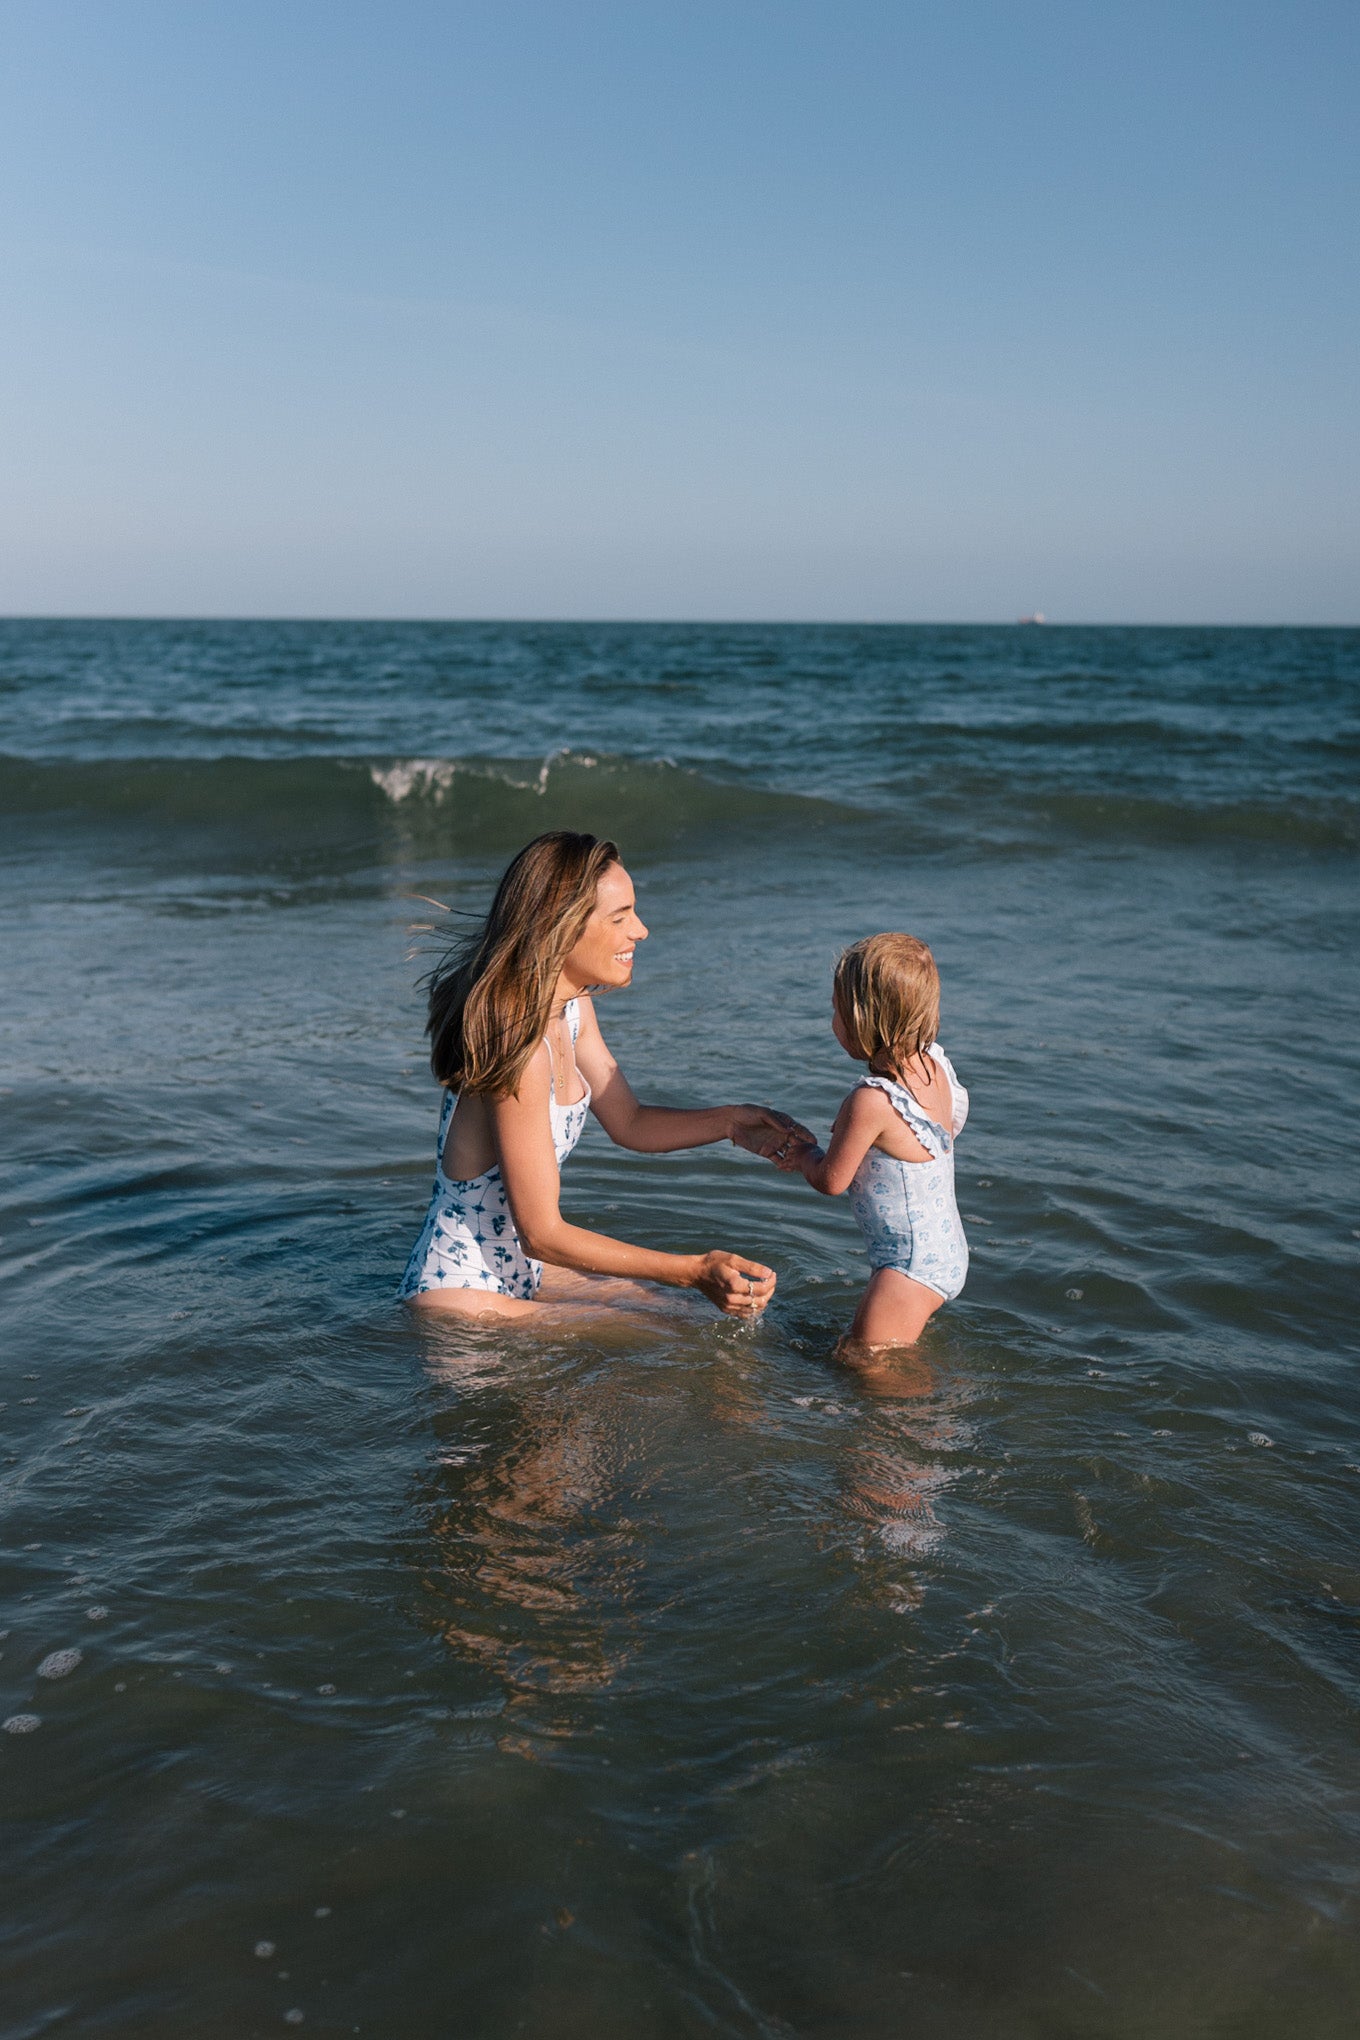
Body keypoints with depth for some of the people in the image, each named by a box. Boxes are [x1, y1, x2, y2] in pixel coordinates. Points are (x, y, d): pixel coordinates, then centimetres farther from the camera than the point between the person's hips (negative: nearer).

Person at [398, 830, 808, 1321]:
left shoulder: (572, 1006, 0)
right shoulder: (518, 1046, -29)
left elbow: (629, 1123, 12)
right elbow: (542, 1234, -25)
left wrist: (727, 1121, -5)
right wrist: (694, 1271, -26)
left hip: (518, 1274, 9)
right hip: (462, 1298, -9)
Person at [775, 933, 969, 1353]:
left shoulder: (871, 1101, -28)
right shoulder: (934, 1063, -3)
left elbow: (830, 1181, -15)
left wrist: (803, 1155, 9)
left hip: (913, 1265, -10)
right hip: (945, 1251, 10)